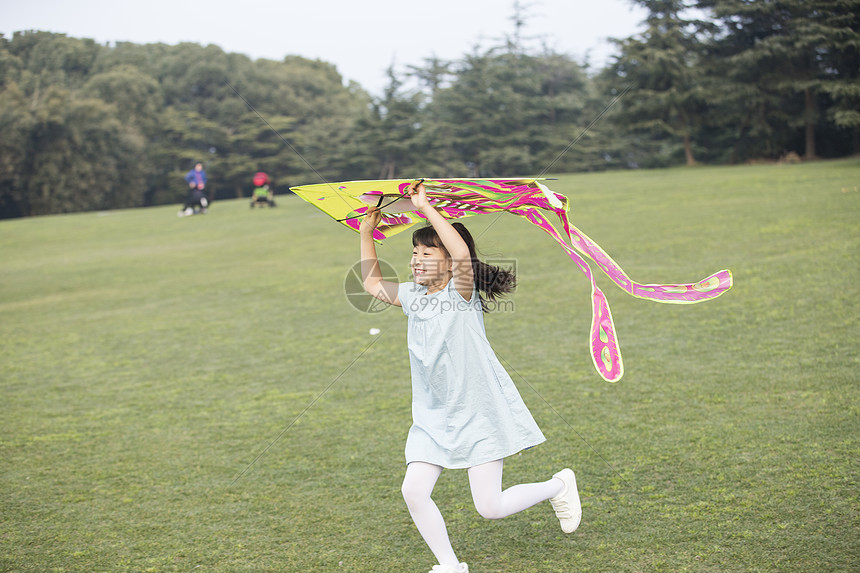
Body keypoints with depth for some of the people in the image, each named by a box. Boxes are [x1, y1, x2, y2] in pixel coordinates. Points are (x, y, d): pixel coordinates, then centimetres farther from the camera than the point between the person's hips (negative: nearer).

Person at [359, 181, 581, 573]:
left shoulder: (462, 291, -13)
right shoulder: (411, 295, 6)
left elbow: (462, 254, -34)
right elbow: (372, 283, 21)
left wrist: (426, 208, -30)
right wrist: (366, 233, 12)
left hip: (479, 412, -6)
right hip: (433, 416, 6)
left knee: (490, 508, -4)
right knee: (413, 491, -9)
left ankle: (559, 486, 23)